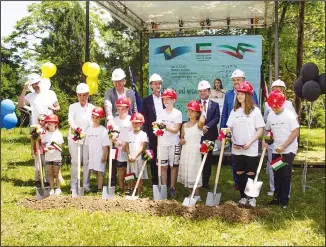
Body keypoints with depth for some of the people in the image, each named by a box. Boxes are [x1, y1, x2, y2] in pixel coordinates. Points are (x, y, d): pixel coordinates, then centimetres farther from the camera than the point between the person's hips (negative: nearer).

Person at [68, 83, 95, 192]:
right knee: (75, 161, 1)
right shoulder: (73, 106, 4)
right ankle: (73, 185, 10)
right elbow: (70, 118, -14)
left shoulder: (92, 108, 9)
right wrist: (73, 126, -36)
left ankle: (86, 185, 11)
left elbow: (93, 122, -1)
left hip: (88, 137, 1)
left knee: (87, 161, 2)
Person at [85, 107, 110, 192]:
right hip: (92, 154, 6)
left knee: (100, 171, -3)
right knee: (95, 171, 12)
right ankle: (99, 186, 24)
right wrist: (88, 154, 9)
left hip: (100, 154, -6)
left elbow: (105, 145, -10)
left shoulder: (103, 130, -9)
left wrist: (104, 155, -13)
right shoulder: (89, 129, 8)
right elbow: (87, 143, 11)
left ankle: (100, 188, 1)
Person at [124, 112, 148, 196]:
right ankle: (131, 192, 17)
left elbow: (142, 147, -11)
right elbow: (127, 146, 9)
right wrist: (129, 155, -7)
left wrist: (135, 156, -17)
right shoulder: (129, 134, 10)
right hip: (130, 159, 4)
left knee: (140, 176, -1)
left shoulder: (143, 134, -4)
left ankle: (139, 193, 5)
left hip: (139, 158, -4)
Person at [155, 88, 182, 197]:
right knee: (163, 166, 6)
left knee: (174, 166, 4)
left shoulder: (178, 113, -4)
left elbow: (176, 129, -10)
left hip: (174, 143, -3)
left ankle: (172, 188, 12)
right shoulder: (160, 113, 6)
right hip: (162, 143, 3)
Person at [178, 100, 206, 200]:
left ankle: (197, 195, 4)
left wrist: (202, 111, -18)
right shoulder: (184, 125, 9)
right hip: (185, 151, 6)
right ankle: (190, 193, 21)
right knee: (186, 172, 9)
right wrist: (181, 140, -5)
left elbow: (202, 121, -35)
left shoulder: (198, 124, -9)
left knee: (193, 172, -5)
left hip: (194, 151, -6)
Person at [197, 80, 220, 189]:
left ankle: (205, 181, 15)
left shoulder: (215, 105, 6)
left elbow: (216, 118, -4)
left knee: (208, 159, 7)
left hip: (209, 135, 1)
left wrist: (207, 126, -18)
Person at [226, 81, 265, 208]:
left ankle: (252, 198, 18)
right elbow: (229, 128, 10)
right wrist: (233, 142, -5)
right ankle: (243, 197, 22)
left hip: (251, 149, -4)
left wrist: (250, 142, -15)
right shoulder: (234, 111, 6)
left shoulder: (255, 111, -5)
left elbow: (260, 130, -6)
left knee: (251, 173, 3)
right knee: (240, 173, 9)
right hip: (237, 149, 4)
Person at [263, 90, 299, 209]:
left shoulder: (289, 115, -13)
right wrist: (264, 140, -2)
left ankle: (284, 200, 8)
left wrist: (283, 147, -19)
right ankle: (277, 197, 22)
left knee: (286, 175, -1)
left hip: (288, 150, -5)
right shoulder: (270, 115, 3)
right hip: (276, 150, 5)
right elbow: (267, 130, 18)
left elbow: (295, 132, -15)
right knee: (277, 174, 10)